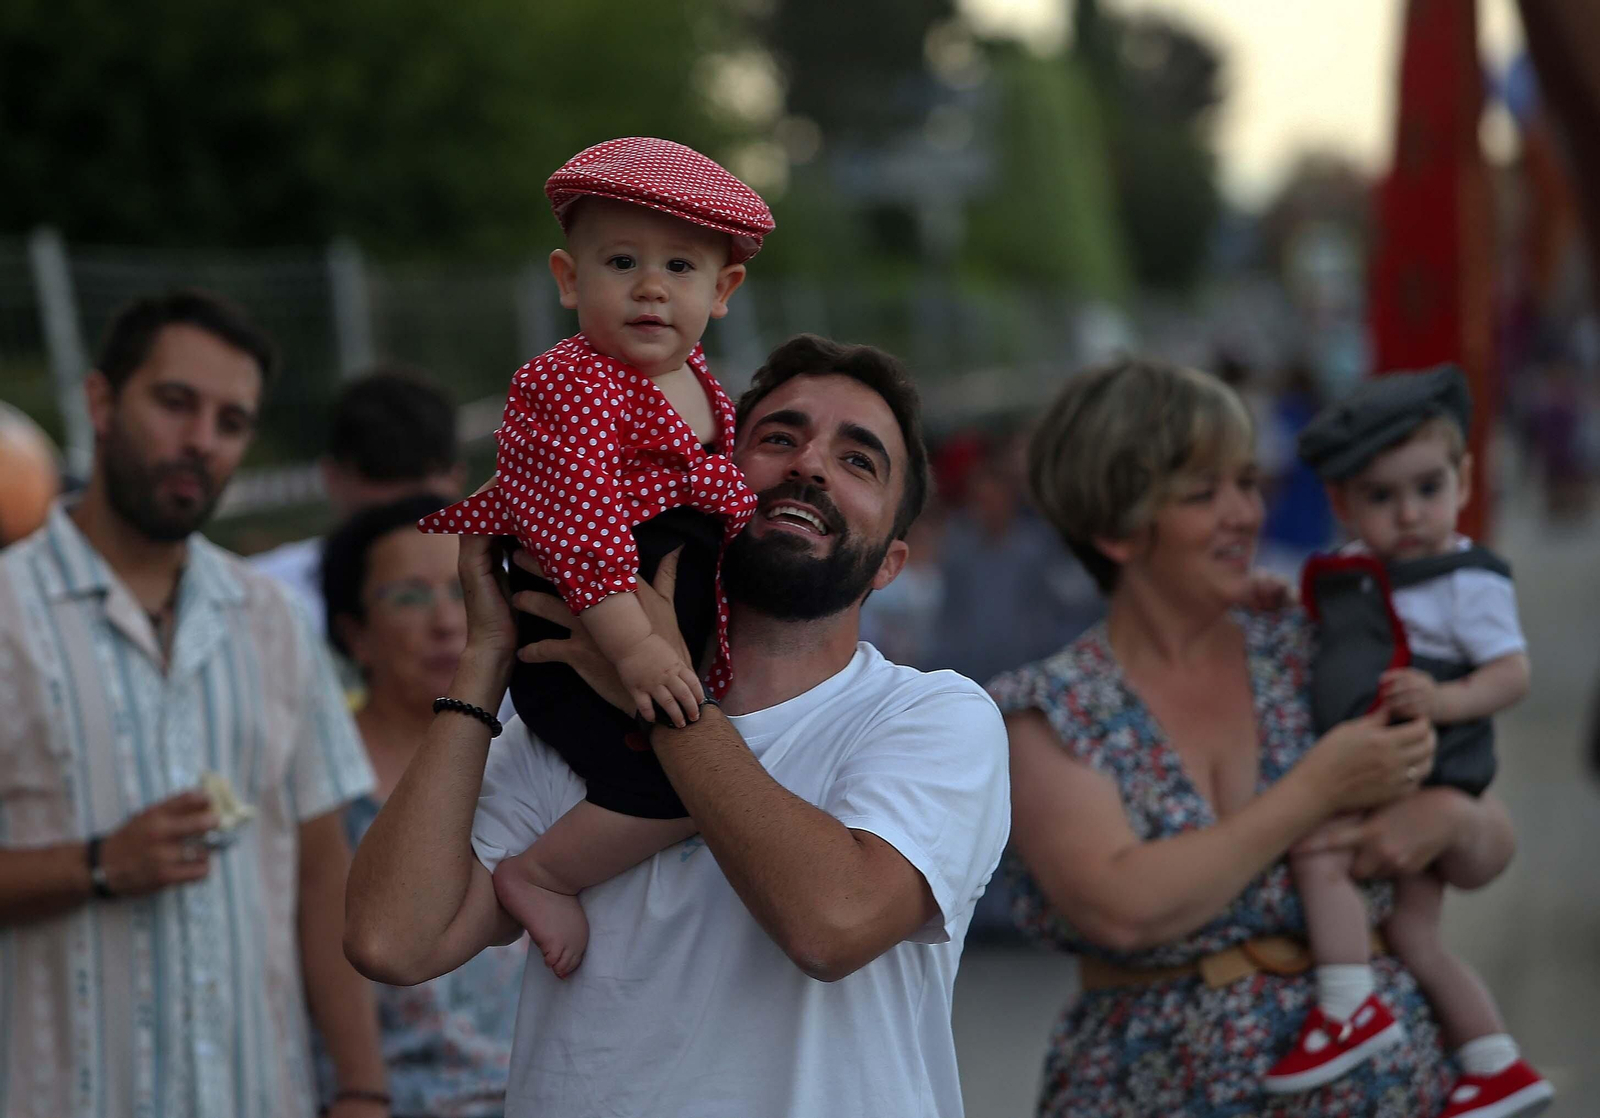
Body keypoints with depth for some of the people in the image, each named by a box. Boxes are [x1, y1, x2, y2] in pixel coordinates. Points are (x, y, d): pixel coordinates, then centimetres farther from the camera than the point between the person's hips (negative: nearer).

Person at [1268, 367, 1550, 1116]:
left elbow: (1513, 672, -14)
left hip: (1421, 772, -9)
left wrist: (1447, 701, -30)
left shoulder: (1467, 581, -11)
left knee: (1318, 854, -27)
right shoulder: (1356, 576, 12)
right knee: (1412, 936, 12)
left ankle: (1350, 1010, -24)